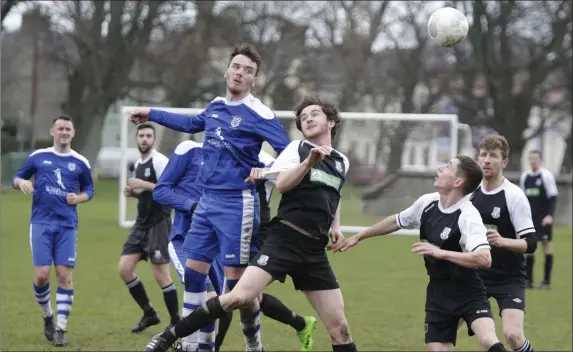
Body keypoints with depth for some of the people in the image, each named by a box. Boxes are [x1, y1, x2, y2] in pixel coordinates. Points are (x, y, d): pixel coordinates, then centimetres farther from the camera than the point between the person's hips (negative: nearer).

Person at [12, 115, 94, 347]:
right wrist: (21, 182, -10)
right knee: (42, 274, -9)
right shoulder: (38, 157, 7)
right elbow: (16, 178, 14)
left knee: (64, 275, -7)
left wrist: (79, 198, -4)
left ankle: (61, 328, -1)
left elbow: (88, 190, 18)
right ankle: (48, 316, 18)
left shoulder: (80, 163, 8)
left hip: (67, 225, 1)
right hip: (41, 223, 0)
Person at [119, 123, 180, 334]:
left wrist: (144, 185, -24)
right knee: (125, 269, 2)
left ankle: (176, 322, 5)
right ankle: (149, 314, 15)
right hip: (142, 223, 8)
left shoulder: (159, 161, -12)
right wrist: (133, 192, 5)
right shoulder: (138, 164, 14)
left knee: (161, 276, -7)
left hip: (159, 224, -8)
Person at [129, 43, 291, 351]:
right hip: (207, 200, 7)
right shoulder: (216, 106, 12)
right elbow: (192, 124, 33)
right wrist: (151, 115, 41)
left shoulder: (259, 114, -11)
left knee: (237, 278, -6)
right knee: (193, 271, 7)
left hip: (237, 204, -7)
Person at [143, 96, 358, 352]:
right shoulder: (297, 148, 5)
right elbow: (281, 184, -12)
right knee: (239, 297, -22)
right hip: (285, 239, -5)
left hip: (314, 250, 5)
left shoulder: (342, 162, 18)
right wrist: (310, 161, -24)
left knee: (340, 328, -3)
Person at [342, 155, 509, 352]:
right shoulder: (427, 203, -1)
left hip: (468, 293, -6)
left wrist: (441, 253, -35)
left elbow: (484, 259, -36)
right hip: (438, 293, 6)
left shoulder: (468, 216, -22)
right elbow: (396, 221, 20)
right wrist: (358, 237, 29)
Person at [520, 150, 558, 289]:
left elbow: (553, 197, -9)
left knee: (546, 244, -4)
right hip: (529, 217, 5)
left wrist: (550, 215, -19)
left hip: (543, 218, -5)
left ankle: (546, 281, -2)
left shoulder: (546, 175, -6)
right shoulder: (525, 176, 11)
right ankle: (528, 280, 6)